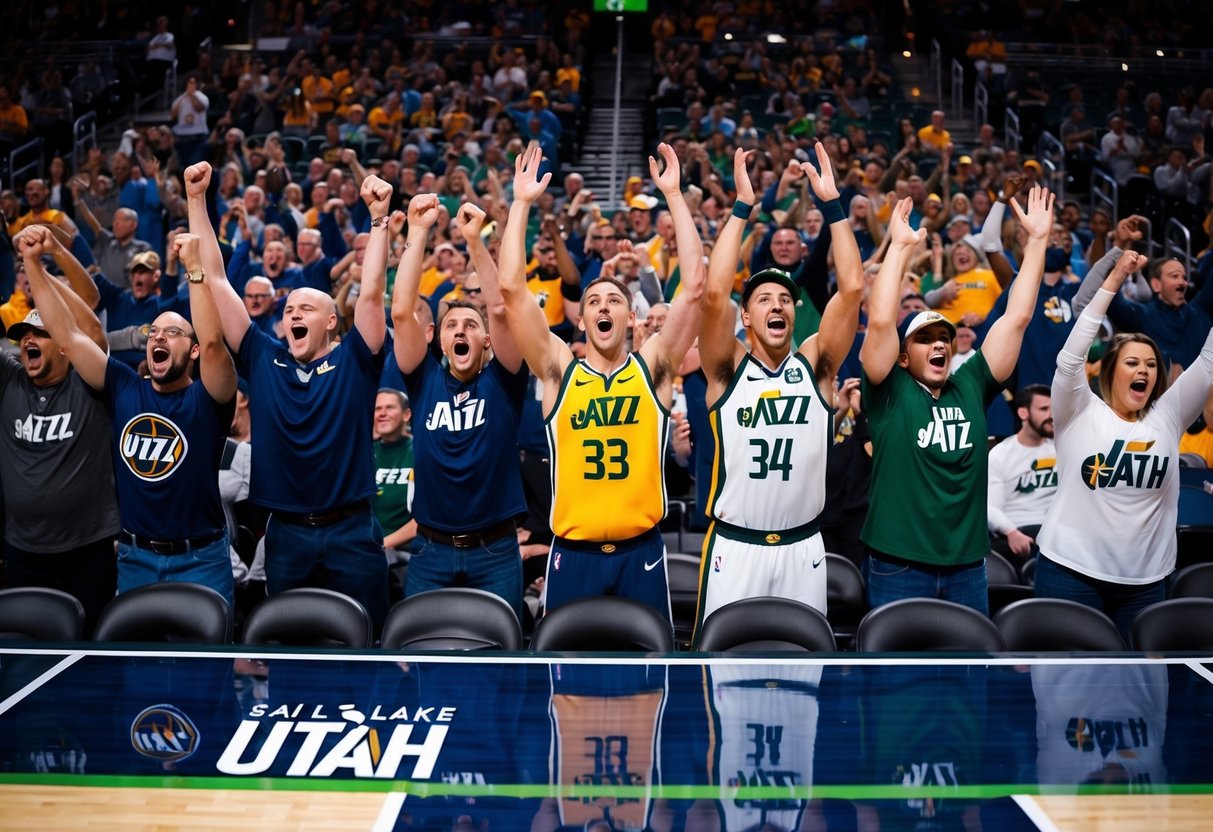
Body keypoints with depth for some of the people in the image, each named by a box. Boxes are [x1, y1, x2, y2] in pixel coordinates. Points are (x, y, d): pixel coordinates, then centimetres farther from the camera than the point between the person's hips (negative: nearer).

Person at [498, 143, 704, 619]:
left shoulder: (653, 367, 4)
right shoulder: (559, 369, 4)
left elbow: (694, 285, -5)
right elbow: (511, 288, -4)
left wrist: (673, 195, -5)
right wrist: (522, 203, -4)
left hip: (641, 551, 0)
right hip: (573, 554, 0)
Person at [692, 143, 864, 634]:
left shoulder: (815, 365, 1)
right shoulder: (728, 370, -4)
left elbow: (852, 288, -10)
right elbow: (714, 293, -21)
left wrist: (832, 203, -13)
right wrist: (742, 207, -19)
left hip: (802, 547, 2)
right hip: (735, 546, -2)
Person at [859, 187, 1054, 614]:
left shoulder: (971, 387, 8)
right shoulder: (890, 391, -2)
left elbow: (1017, 317, 6)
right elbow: (880, 321, -18)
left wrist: (1037, 240, 3)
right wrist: (900, 246, -15)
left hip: (967, 566, 5)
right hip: (897, 564, -4)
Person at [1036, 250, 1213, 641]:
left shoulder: (1167, 418, 7)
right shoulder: (1080, 414, -2)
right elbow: (1071, 355, -15)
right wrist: (1114, 280, -18)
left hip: (1145, 580, 4)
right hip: (1071, 570, -4)